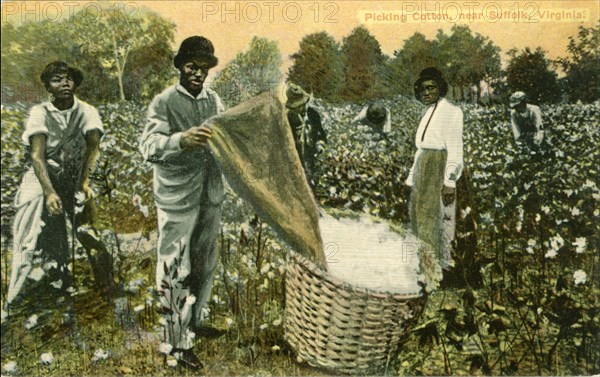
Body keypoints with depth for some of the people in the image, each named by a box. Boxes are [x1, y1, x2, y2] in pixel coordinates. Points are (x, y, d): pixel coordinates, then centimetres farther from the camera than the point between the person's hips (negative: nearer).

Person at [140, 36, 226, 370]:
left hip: (211, 197, 6)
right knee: (176, 271, 1)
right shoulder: (164, 102, -10)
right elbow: (149, 146, -22)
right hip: (178, 201, -6)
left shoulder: (214, 100, 8)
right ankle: (180, 342, 13)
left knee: (205, 265, 17)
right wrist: (180, 140, -41)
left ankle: (195, 322, 38)